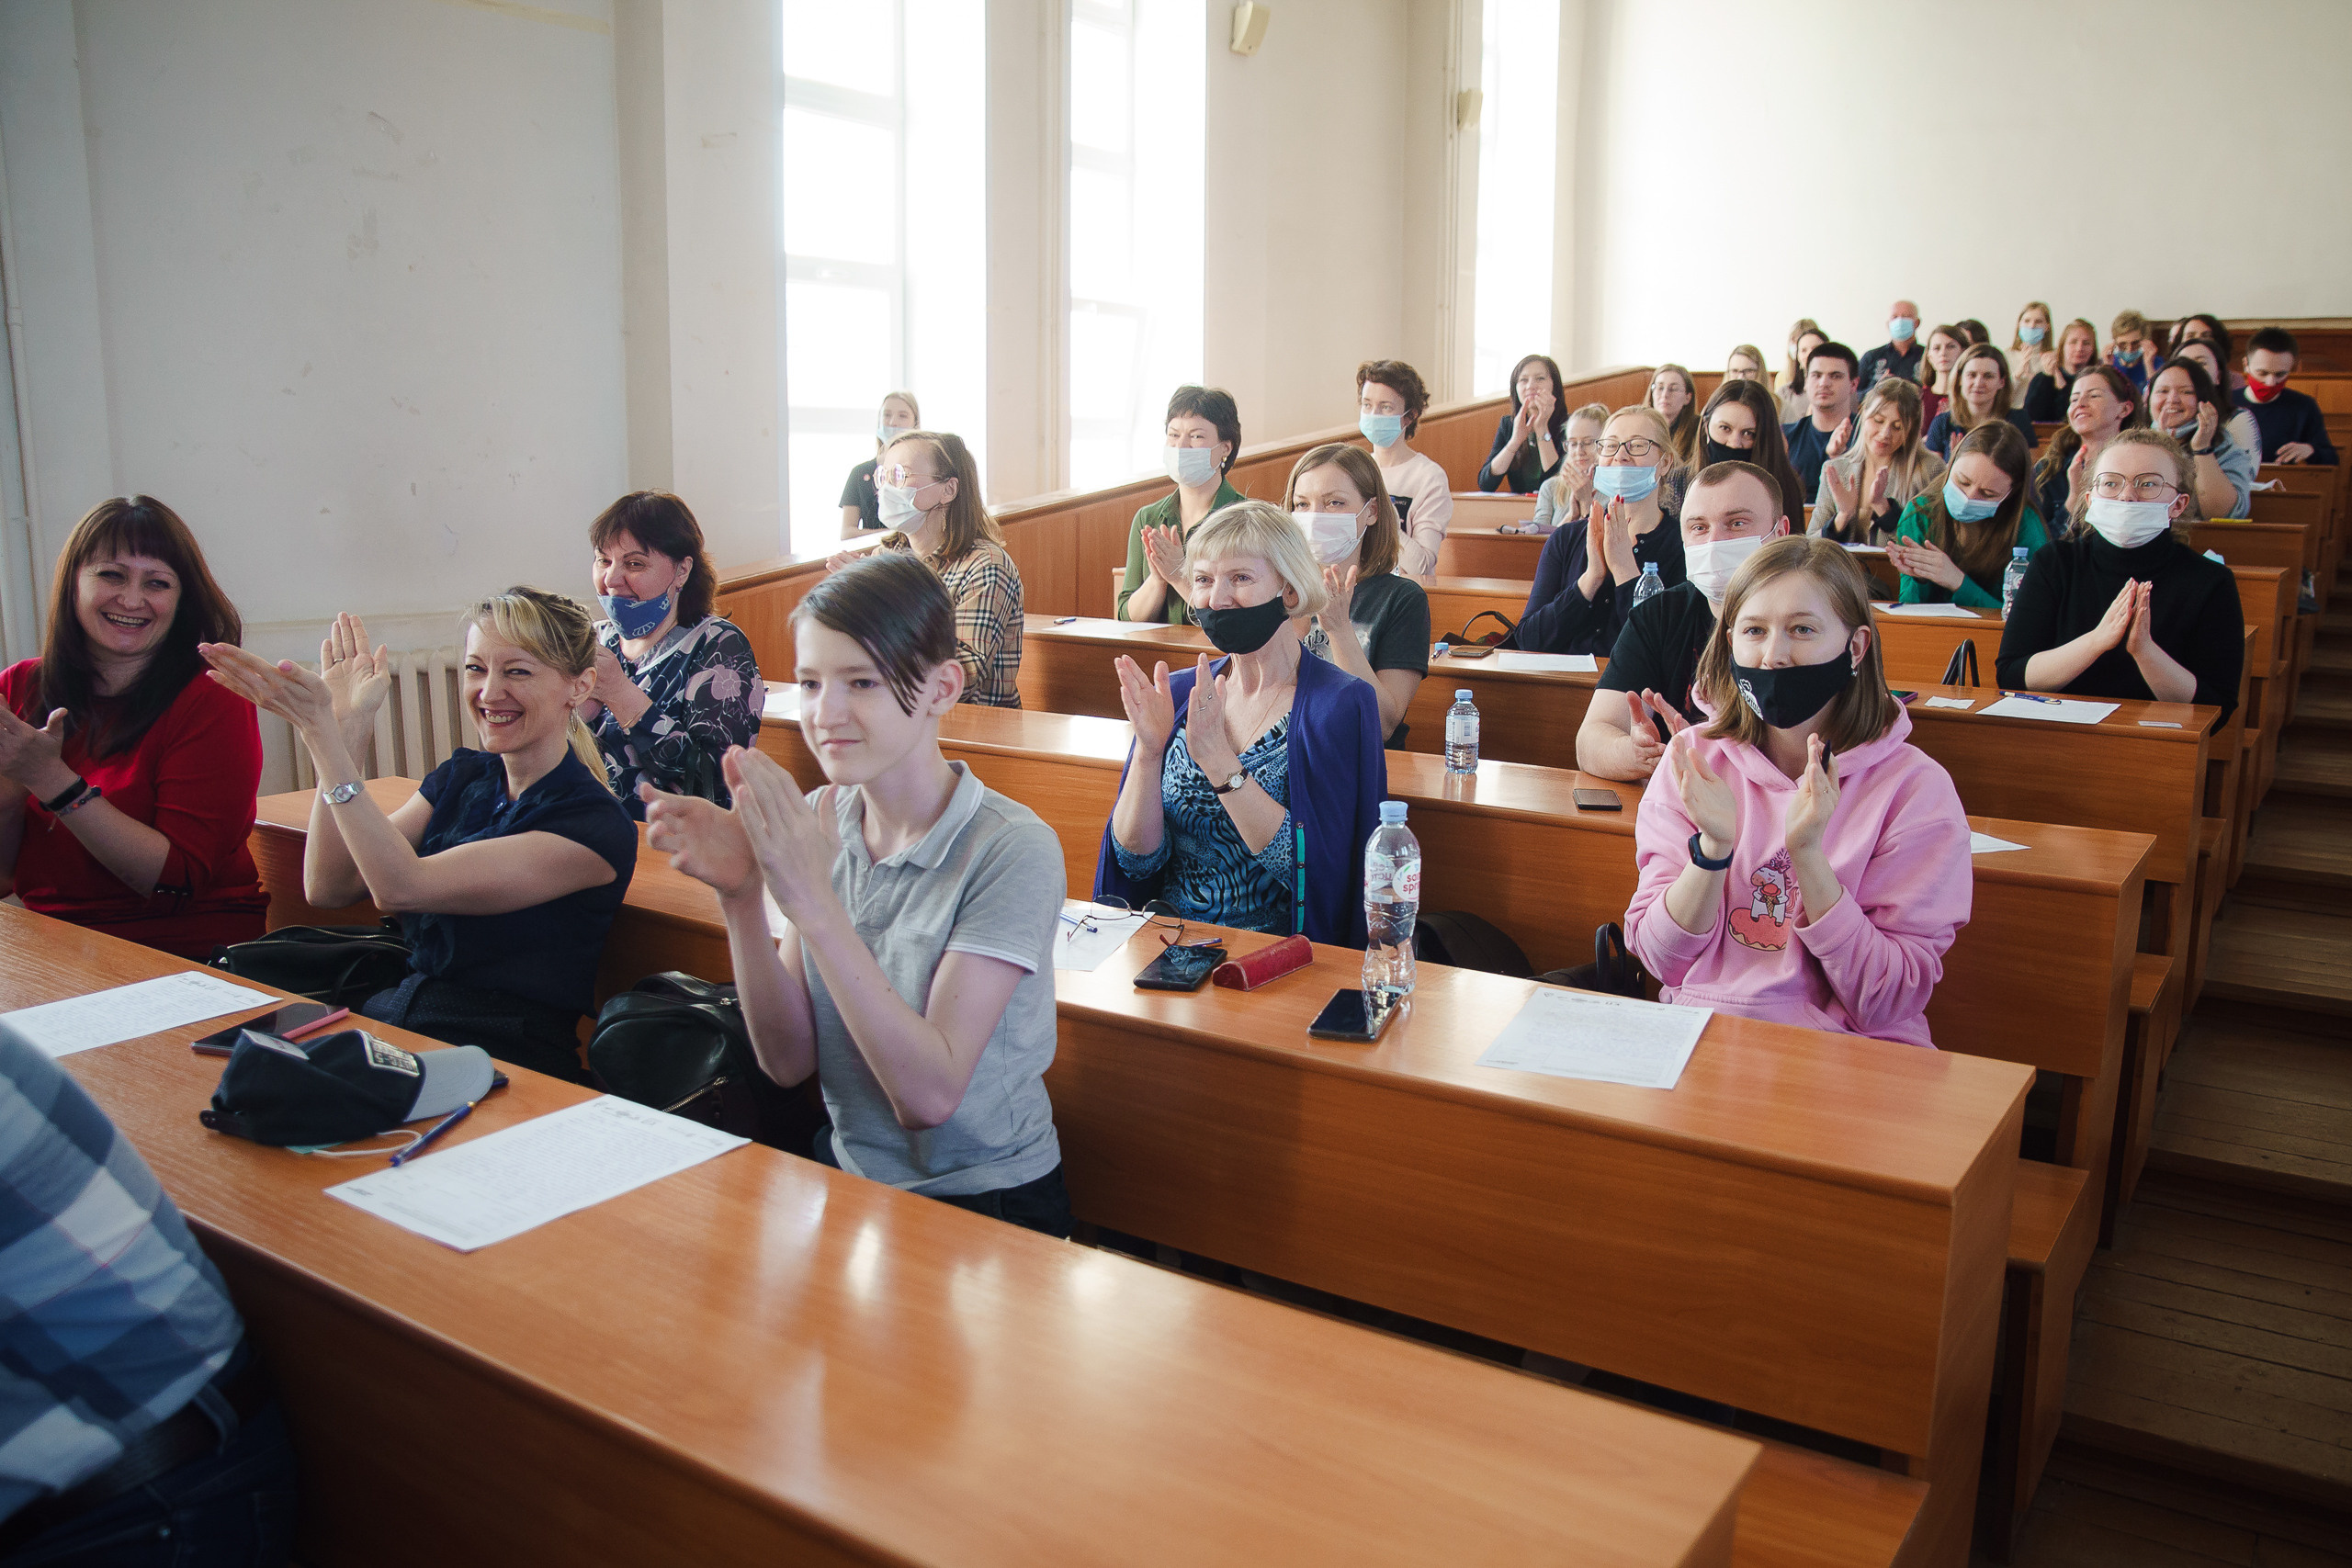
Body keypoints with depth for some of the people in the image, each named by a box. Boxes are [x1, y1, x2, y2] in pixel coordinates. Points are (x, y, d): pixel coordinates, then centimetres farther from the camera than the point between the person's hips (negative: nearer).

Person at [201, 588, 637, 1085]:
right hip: (394, 1016, 6)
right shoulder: (461, 777, 10)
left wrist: (323, 732, -23)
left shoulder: (595, 826, -14)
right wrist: (345, 730, -8)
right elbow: (329, 888, -1)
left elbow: (402, 888, -22)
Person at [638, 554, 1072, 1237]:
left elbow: (928, 1095, -23)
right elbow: (789, 1062, -3)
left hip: (988, 1200, -5)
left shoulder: (1013, 850, -18)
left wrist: (813, 901, -29)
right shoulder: (818, 818, -1)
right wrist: (741, 897, -18)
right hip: (844, 1170, 5)